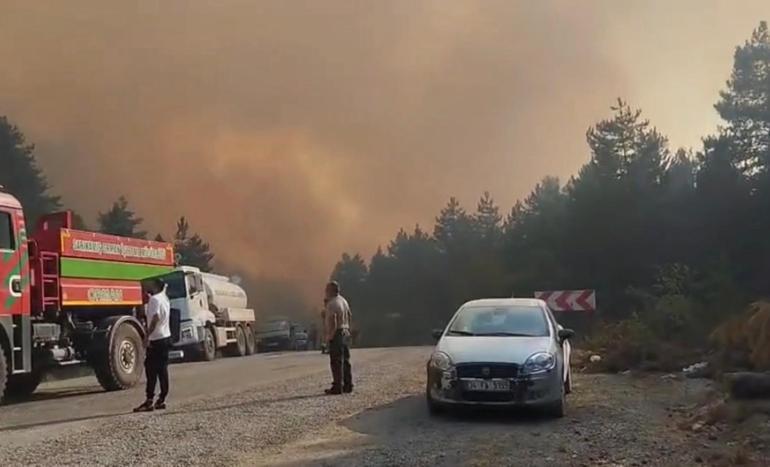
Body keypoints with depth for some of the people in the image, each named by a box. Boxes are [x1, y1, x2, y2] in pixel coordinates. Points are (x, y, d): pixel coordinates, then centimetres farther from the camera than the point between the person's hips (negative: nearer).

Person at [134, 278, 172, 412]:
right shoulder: (164, 298, 15)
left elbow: (155, 319, -23)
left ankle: (149, 401, -9)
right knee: (162, 369, 9)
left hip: (156, 339, -9)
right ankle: (161, 400, 10)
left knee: (151, 370, -8)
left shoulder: (154, 299, -13)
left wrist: (147, 336, -24)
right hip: (166, 337, 9)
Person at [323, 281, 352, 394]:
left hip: (336, 334, -9)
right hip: (346, 332, 9)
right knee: (345, 361, 13)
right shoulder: (343, 300, 13)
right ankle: (348, 385, 16)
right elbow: (349, 315, 21)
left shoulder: (332, 304, -16)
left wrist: (330, 335, -16)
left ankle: (337, 386, -6)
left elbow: (333, 322, -23)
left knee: (336, 362, -6)